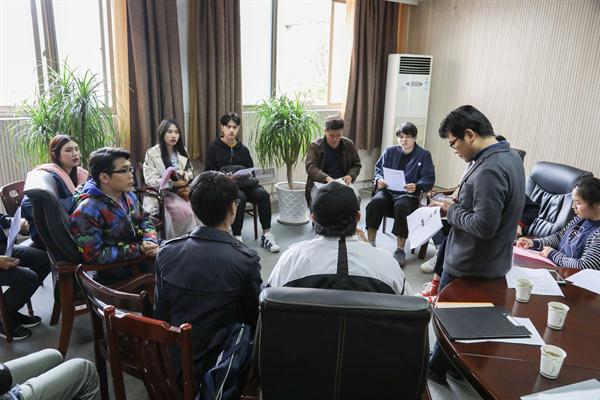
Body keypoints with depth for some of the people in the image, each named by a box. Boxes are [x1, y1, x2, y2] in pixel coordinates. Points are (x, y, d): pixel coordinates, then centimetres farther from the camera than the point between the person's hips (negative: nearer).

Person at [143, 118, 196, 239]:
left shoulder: (182, 151, 13)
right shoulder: (152, 153, -4)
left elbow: (190, 171, 15)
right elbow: (151, 180, -11)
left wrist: (184, 175, -10)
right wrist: (175, 184, -19)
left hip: (181, 192, 5)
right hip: (161, 194, -5)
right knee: (186, 212, -30)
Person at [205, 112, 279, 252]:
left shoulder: (243, 149, 17)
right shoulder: (213, 147, 6)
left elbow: (251, 170, 19)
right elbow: (209, 172, -1)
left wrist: (247, 176, -6)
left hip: (244, 184, 4)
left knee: (263, 194, -26)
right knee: (240, 197, -36)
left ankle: (267, 235, -21)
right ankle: (237, 238, -28)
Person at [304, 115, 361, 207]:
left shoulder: (349, 145, 10)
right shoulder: (315, 146, 1)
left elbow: (357, 164, 17)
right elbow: (310, 167, -10)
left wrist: (350, 175, -6)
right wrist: (327, 178, -27)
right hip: (320, 183, -2)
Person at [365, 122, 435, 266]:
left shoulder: (424, 155, 6)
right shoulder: (390, 151, 14)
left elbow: (429, 179, -1)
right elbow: (379, 169, 13)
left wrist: (416, 186, -23)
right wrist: (379, 180, -11)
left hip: (409, 195, -2)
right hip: (388, 191, 3)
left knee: (401, 206, -37)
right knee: (374, 203, -31)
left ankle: (400, 250, -26)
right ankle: (370, 244, -20)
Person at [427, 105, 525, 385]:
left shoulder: (489, 169, -28)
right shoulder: (509, 156, 4)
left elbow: (483, 226, -30)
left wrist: (452, 211, -15)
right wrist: (460, 203, 3)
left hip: (470, 266, -9)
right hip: (493, 261, 9)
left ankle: (438, 370, 29)